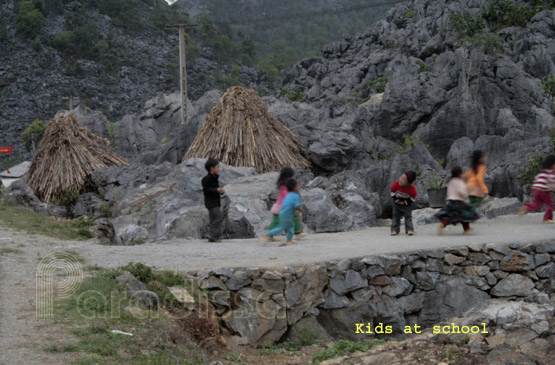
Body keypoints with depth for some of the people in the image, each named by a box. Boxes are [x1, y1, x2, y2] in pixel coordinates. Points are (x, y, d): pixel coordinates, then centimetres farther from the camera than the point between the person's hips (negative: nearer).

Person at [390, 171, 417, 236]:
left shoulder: (412, 189, -30)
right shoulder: (396, 184, -25)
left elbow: (413, 198, -14)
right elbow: (392, 193, -9)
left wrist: (405, 202, -18)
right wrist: (396, 200, -14)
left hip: (407, 204, -2)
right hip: (397, 203, 3)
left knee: (408, 216, -4)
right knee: (396, 216, 3)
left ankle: (410, 230, -4)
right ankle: (395, 230, 6)